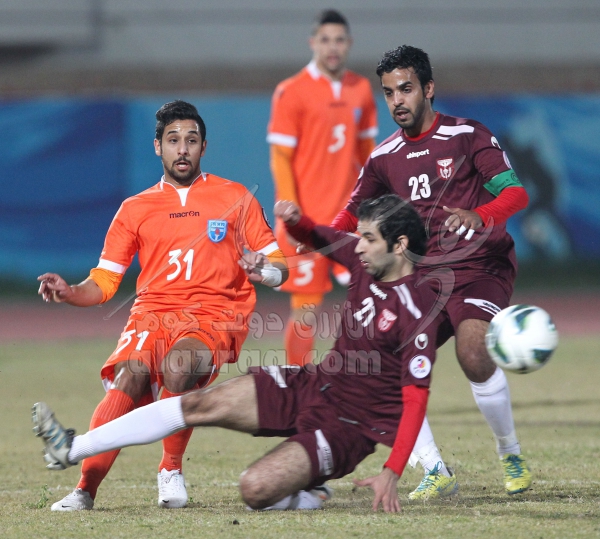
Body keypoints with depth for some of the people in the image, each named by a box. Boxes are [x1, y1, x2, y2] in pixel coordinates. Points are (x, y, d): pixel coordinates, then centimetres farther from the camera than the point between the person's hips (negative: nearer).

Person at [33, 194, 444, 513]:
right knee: (203, 404, -3)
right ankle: (73, 449, -1)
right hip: (310, 385, 8)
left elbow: (416, 398, -24)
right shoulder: (366, 260, -1)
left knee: (256, 489, -26)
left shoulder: (418, 311, -23)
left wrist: (392, 473, -30)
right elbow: (317, 238, 20)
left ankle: (305, 500, 8)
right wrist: (295, 221, -4)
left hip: (348, 426, -7)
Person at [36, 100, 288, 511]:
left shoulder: (235, 199, 12)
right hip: (152, 314, 2)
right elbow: (103, 283, 13)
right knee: (129, 376, -30)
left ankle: (172, 470, -14)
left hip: (214, 316, -2)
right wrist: (69, 293, -8)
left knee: (178, 365, -35)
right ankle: (85, 490, -32)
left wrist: (264, 271, -12)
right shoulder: (135, 209, 16)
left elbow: (279, 267, 12)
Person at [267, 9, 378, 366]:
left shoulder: (361, 90, 8)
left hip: (349, 216, 5)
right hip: (308, 220, -5)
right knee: (306, 307, -2)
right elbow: (280, 158, -8)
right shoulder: (292, 92, -7)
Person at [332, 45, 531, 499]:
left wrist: (479, 216, -31)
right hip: (426, 275, 5)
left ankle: (512, 457, -6)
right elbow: (352, 216, 18)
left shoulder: (468, 136, -4)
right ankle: (437, 475, -1)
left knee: (474, 355, -29)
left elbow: (516, 193, -11)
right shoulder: (384, 158, 10)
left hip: (481, 265, -5)